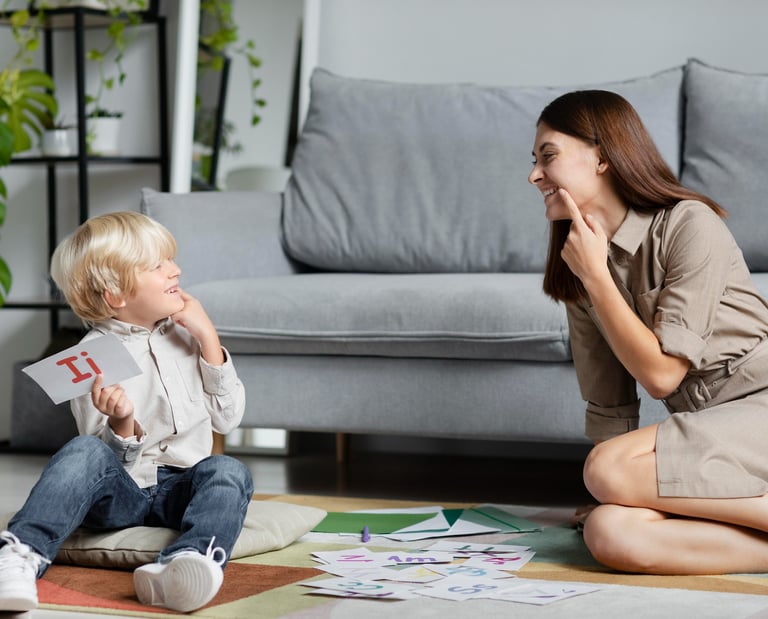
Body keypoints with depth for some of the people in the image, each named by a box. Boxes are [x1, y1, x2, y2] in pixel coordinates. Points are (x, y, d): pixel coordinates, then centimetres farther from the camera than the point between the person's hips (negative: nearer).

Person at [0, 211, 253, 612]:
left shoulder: (184, 335, 12)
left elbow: (227, 418, 11)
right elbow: (110, 460, -3)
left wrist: (208, 338, 2)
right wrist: (122, 425, -27)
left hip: (178, 488, 3)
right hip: (120, 494, -3)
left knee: (227, 471, -29)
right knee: (85, 452, -33)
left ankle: (188, 562, -58)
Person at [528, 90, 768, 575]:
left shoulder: (690, 225, -11)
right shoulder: (579, 271, 9)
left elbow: (661, 374, -14)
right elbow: (609, 405, 12)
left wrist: (595, 275, -11)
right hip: (699, 428, 6)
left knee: (608, 470, -29)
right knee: (609, 533, -26)